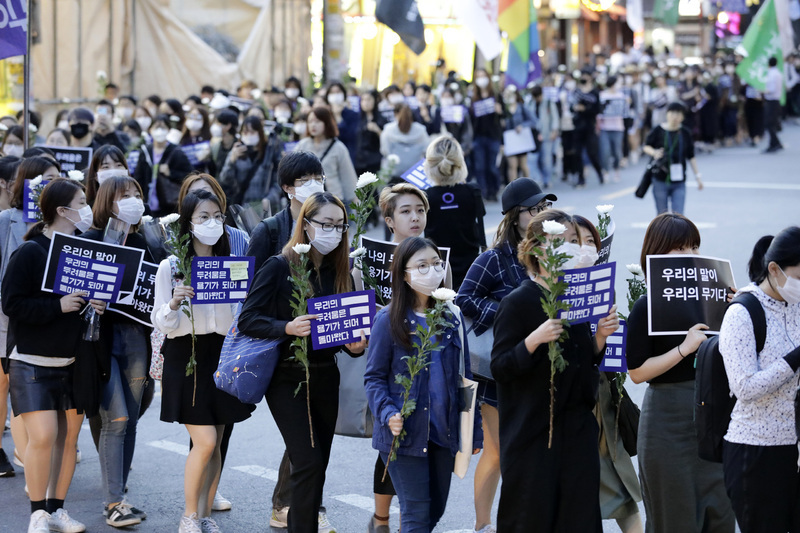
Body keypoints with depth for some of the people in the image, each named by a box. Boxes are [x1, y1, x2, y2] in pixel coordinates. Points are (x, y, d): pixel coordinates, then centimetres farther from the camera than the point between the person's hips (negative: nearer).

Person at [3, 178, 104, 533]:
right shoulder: (30, 252, -10)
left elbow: (94, 291, 19)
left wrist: (95, 306, -3)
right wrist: (58, 306, -22)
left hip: (72, 361, 6)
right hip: (32, 362, -6)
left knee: (69, 435, 7)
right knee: (42, 436, -11)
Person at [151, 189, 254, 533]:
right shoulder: (170, 267, -4)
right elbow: (160, 322, -6)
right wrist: (174, 303, -25)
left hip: (222, 354, 4)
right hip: (185, 356, -4)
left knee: (214, 443, 5)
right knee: (205, 440, -11)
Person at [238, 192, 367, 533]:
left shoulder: (340, 272, 6)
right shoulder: (279, 267, -9)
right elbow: (247, 319, -13)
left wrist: (355, 346, -9)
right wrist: (288, 328, -27)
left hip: (325, 376, 5)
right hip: (287, 378, -5)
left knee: (317, 466, 9)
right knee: (309, 463, -14)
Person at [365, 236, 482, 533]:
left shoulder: (452, 317, 7)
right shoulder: (389, 319, -6)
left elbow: (463, 377, 12)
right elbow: (374, 377, -5)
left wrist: (474, 430, 10)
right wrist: (388, 414, -22)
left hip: (445, 431, 5)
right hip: (405, 432, -5)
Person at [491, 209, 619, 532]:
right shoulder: (518, 302, -8)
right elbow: (499, 368, -13)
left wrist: (601, 337, 0)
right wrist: (535, 339, -27)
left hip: (578, 429, 6)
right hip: (533, 431, -6)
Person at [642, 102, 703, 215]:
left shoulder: (685, 133, 3)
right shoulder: (658, 131, -4)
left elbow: (691, 157, 10)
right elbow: (646, 146, 4)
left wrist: (697, 176, 10)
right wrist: (654, 152, -19)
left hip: (679, 182, 1)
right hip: (660, 181, -1)